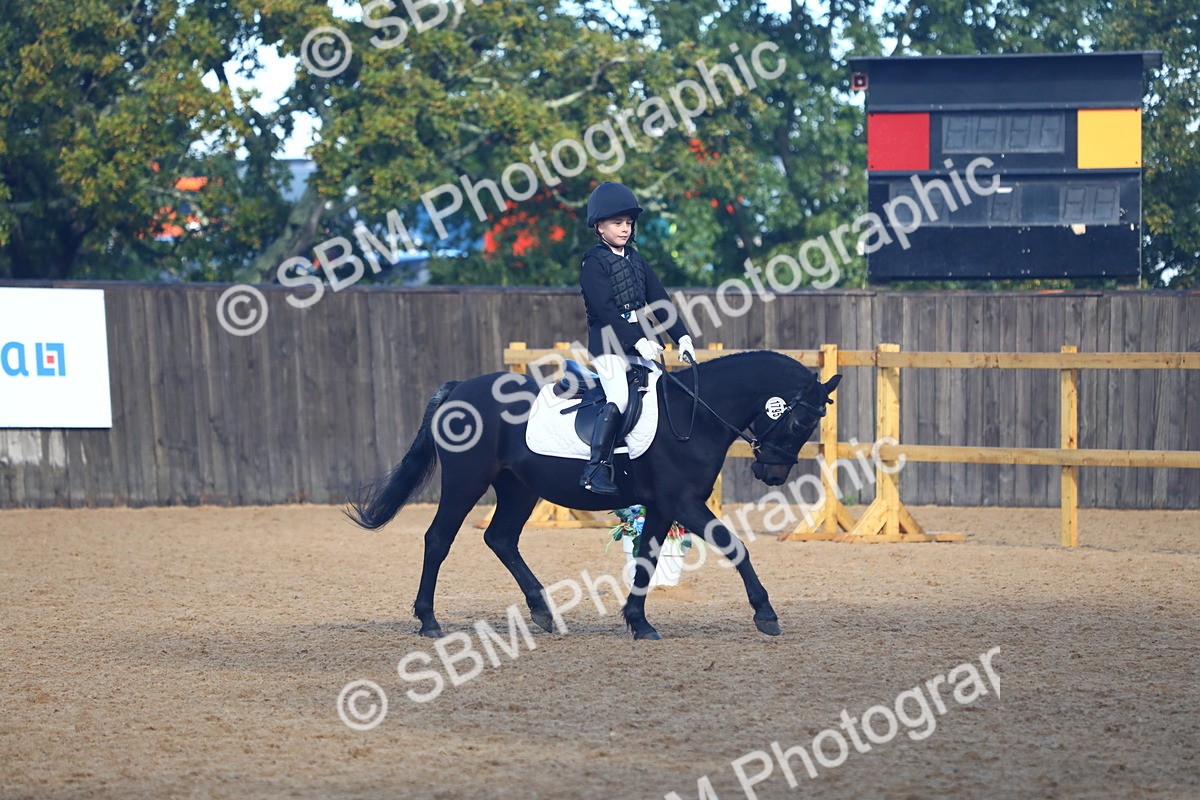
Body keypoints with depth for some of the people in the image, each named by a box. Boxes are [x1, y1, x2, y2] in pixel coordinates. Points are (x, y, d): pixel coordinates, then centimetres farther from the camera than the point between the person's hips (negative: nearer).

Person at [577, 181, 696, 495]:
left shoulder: (636, 261, 17)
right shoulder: (594, 262, -6)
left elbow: (659, 301, 14)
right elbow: (605, 310, -16)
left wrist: (682, 337, 3)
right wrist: (638, 339, -21)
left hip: (640, 346, 8)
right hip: (609, 346, -8)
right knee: (620, 399, -23)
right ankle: (596, 469, -22)